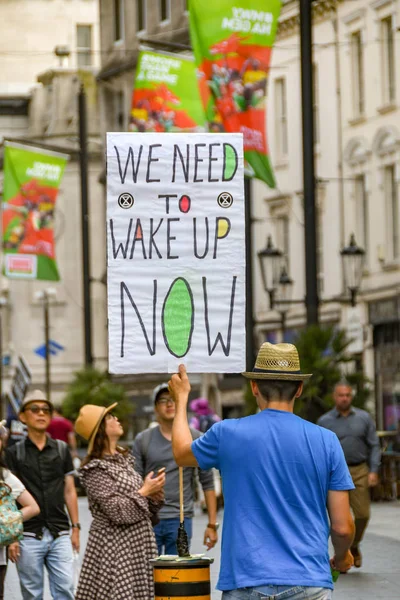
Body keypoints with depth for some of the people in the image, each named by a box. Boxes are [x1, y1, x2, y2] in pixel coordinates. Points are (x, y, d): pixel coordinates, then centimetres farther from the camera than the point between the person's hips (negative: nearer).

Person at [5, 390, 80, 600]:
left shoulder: (61, 449, 12)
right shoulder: (14, 453, 5)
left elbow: (69, 491, 14)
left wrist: (75, 527, 8)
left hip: (60, 534, 2)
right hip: (29, 535, -2)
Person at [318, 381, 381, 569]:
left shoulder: (364, 418, 7)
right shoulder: (324, 421, 4)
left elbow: (374, 446, 7)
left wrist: (373, 471, -4)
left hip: (359, 471, 1)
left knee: (363, 513, -2)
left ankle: (354, 546, 23)